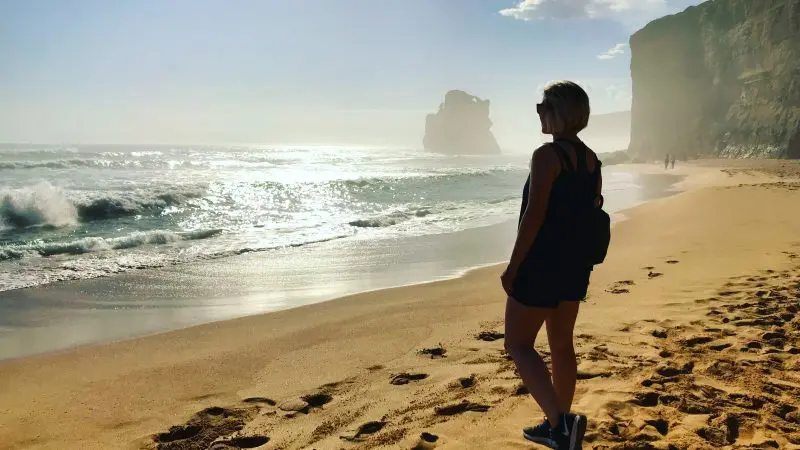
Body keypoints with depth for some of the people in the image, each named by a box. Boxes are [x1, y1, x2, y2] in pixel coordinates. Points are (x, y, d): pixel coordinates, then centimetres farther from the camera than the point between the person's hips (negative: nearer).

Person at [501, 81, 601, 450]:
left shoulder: (547, 155, -16)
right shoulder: (591, 160, 10)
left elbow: (534, 216, -21)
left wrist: (512, 268, -15)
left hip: (542, 264, -8)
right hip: (574, 265, 9)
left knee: (518, 344, 2)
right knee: (561, 344, 17)